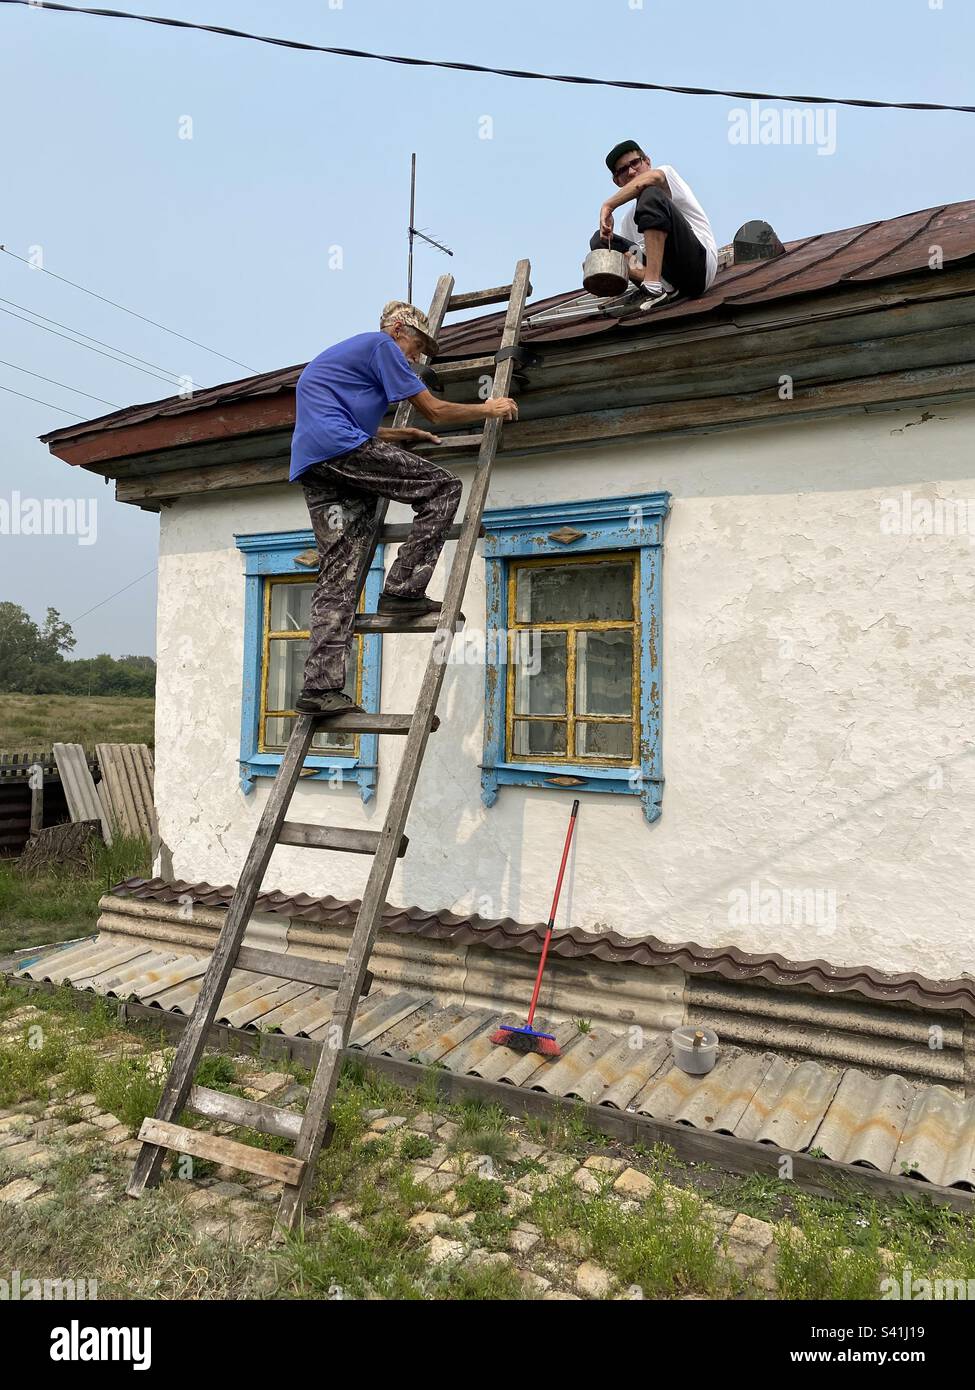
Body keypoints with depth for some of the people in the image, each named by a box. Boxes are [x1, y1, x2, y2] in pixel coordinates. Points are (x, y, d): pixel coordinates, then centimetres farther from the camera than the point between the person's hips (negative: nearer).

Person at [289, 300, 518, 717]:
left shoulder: (341, 354, 36)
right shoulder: (382, 345, 7)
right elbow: (435, 411, 4)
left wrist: (402, 436, 44)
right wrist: (487, 410, 19)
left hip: (310, 470, 9)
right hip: (340, 448, -9)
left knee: (338, 576, 1)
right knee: (443, 487, -2)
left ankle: (320, 687, -8)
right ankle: (403, 589, -9)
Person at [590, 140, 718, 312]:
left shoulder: (668, 172, 7)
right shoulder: (628, 219, 22)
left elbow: (653, 177, -19)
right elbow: (636, 261, 19)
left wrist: (608, 207, -17)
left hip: (699, 264, -6)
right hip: (668, 275, 6)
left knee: (651, 196, -21)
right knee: (600, 240, 6)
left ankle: (654, 287, -32)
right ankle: (664, 288, -15)